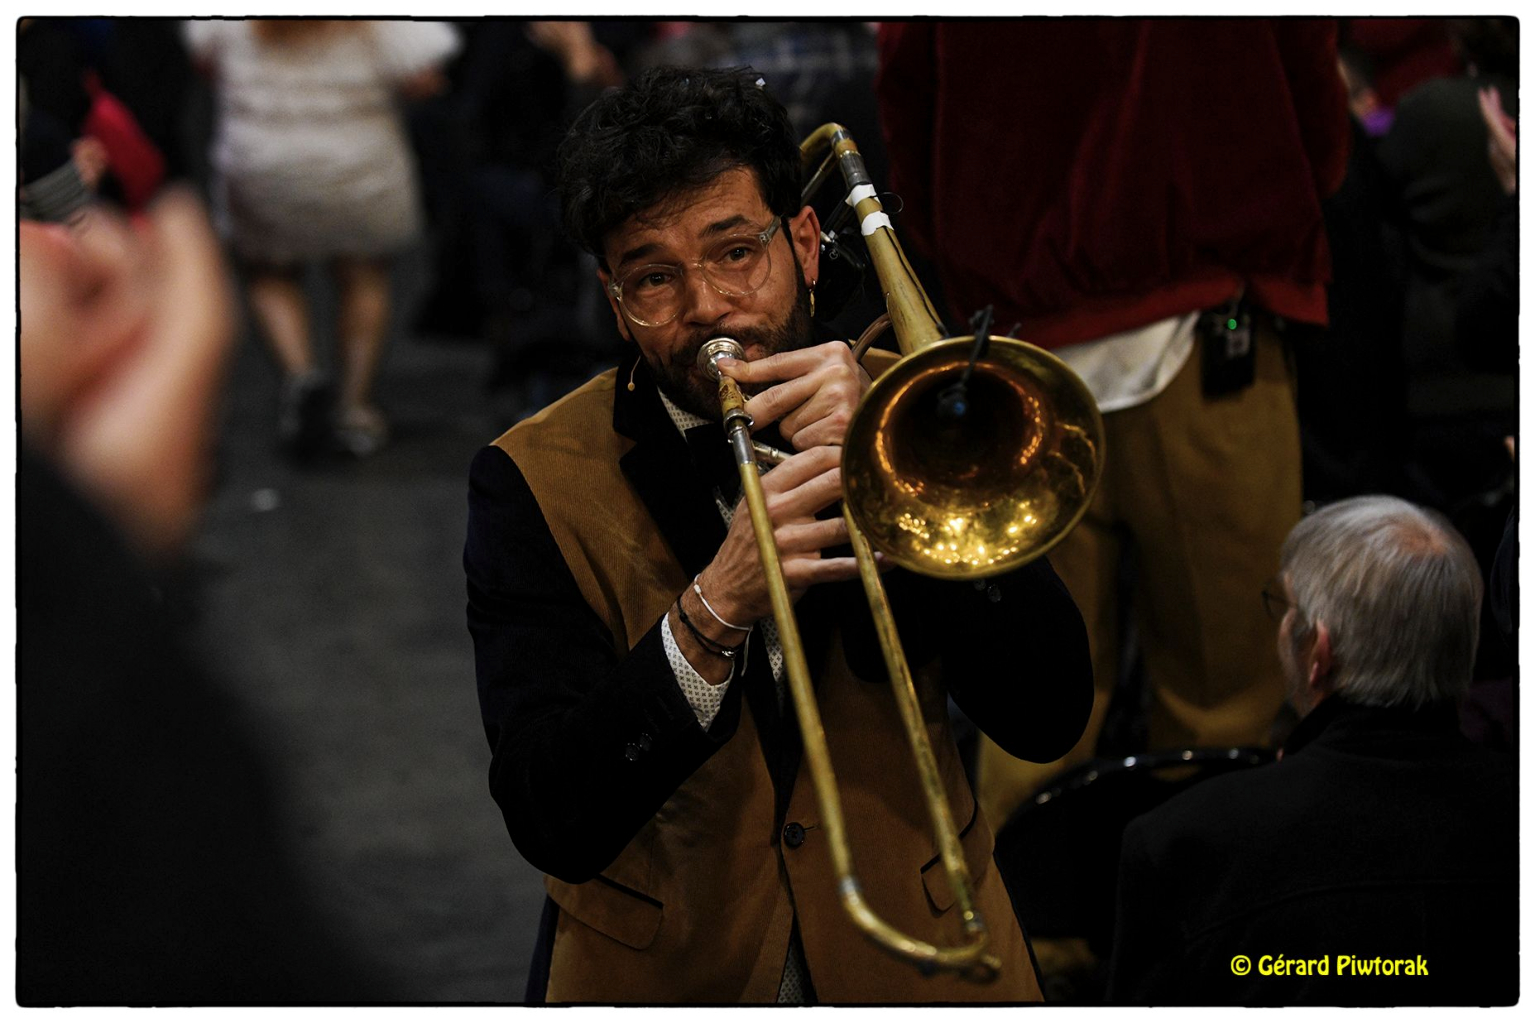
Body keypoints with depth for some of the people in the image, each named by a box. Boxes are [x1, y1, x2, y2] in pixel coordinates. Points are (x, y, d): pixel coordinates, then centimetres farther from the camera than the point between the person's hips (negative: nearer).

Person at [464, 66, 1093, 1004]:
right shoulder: (537, 483, -5)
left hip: (915, 961, 2)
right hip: (662, 979, -2)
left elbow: (1050, 717, -8)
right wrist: (713, 611, -27)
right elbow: (552, 823, -15)